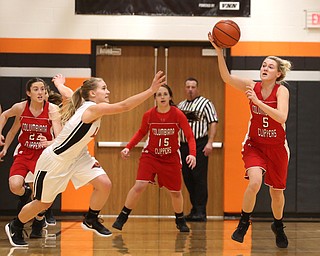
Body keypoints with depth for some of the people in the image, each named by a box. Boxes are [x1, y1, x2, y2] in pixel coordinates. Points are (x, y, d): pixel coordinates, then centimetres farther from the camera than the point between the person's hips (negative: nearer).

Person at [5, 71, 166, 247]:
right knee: (43, 203, 10)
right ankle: (14, 227, 35)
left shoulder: (93, 109, -3)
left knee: (104, 184, -11)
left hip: (77, 157, 8)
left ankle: (91, 221, 12)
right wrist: (151, 90, -42)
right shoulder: (92, 108, -29)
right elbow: (124, 106, -40)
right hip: (54, 160, -8)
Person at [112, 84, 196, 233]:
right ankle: (122, 218, -5)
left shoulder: (178, 115, -13)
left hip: (171, 158, 1)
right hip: (150, 155, 0)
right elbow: (141, 133, 8)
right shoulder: (149, 115, -10)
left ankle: (180, 221, 34)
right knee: (139, 186, -18)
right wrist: (128, 148, -3)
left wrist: (192, 154, -26)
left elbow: (190, 136, -10)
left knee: (175, 191, 9)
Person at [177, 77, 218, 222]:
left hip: (199, 145, -6)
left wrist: (210, 143, -16)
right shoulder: (180, 106, 18)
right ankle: (194, 209, 14)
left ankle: (201, 211, -8)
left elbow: (213, 123, -6)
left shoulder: (205, 103, 0)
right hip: (183, 145, 6)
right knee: (187, 179, 6)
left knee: (199, 178, -9)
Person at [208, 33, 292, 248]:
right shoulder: (252, 87, -6)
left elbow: (282, 117, -29)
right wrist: (219, 51, -31)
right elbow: (226, 77, -19)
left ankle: (278, 226, 39)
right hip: (254, 145, 0)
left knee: (277, 191, 11)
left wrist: (258, 101, -36)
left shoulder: (282, 90, -13)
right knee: (255, 182, -25)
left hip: (277, 147, 0)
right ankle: (244, 224, -4)